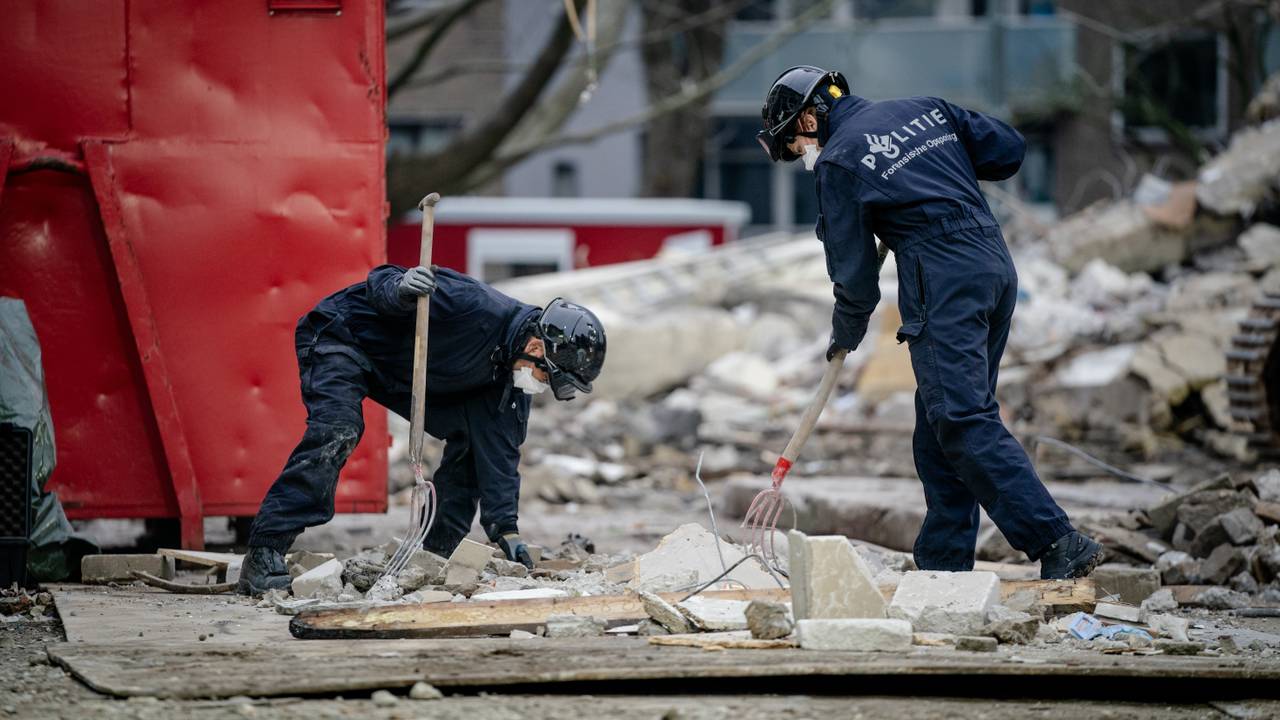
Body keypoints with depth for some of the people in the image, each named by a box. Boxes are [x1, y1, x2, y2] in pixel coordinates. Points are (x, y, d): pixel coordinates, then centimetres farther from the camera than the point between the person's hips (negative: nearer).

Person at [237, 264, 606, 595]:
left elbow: (499, 452, -4)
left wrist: (506, 529, -10)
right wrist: (399, 290, -51)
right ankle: (264, 555, -34)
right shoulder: (473, 307, -32)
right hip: (339, 333, -9)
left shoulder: (511, 376, -6)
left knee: (471, 435, 0)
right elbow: (380, 280, -27)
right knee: (337, 432, -30)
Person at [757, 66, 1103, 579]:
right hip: (996, 263, 8)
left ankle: (1057, 542, -22)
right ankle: (944, 562, 12)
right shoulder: (924, 110, 17)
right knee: (939, 424, 13)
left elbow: (855, 272, 2)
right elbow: (1009, 150, 15)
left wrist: (844, 337, 19)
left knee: (964, 420, -12)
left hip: (942, 284, -8)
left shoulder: (837, 162, -1)